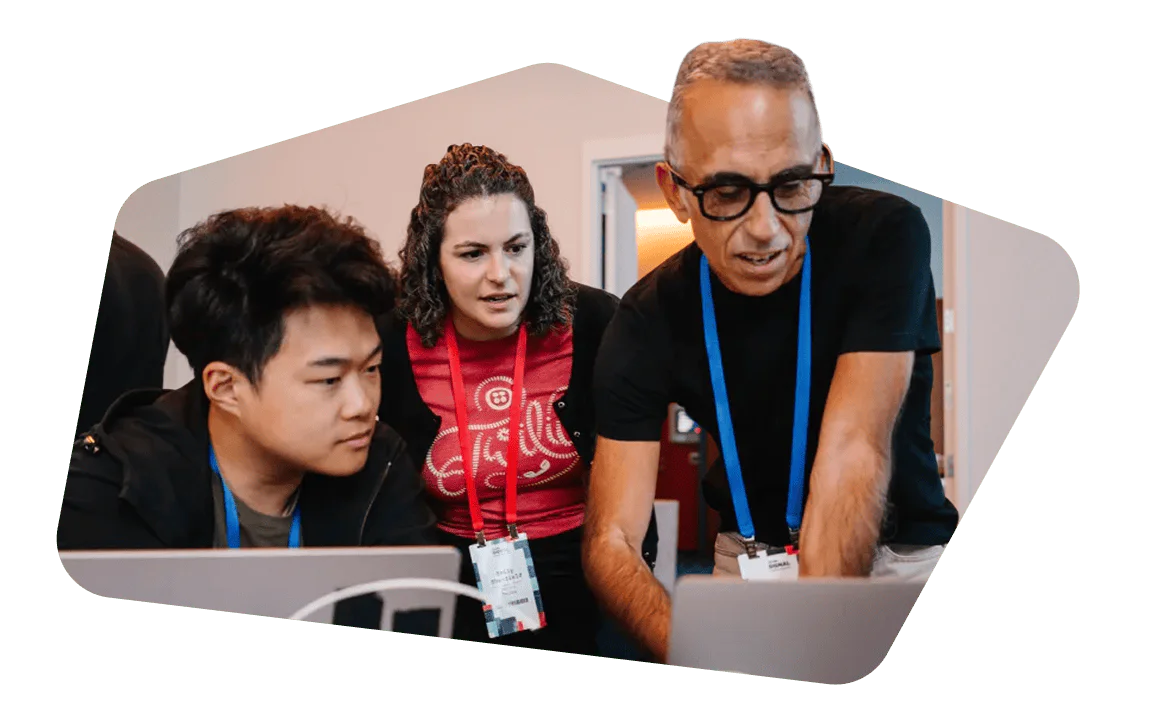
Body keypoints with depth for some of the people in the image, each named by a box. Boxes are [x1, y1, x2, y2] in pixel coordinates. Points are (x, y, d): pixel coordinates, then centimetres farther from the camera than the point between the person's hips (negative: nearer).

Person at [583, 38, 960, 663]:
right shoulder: (650, 318, -13)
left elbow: (851, 454, -28)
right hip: (751, 557, 3)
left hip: (898, 550, -2)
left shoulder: (882, 236, -19)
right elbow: (609, 540, -18)